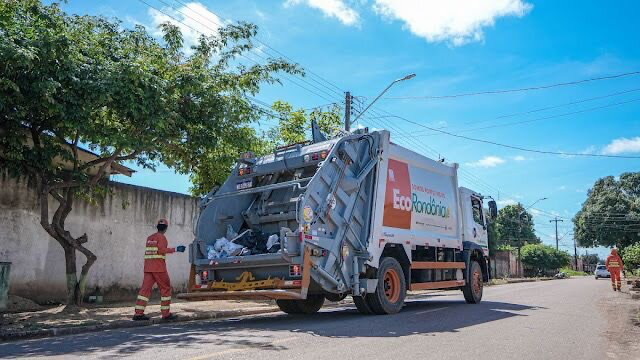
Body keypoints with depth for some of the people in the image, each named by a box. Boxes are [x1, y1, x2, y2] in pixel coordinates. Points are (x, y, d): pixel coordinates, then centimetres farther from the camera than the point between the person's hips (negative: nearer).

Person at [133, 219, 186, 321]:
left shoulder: (149, 238, 17)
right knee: (165, 288, 2)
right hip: (159, 267, -7)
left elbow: (149, 252, 18)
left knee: (145, 288, 4)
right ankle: (166, 313, 2)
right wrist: (175, 249, -17)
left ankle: (138, 313, -2)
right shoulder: (161, 237, -5)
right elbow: (162, 250, -18)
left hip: (148, 267, 7)